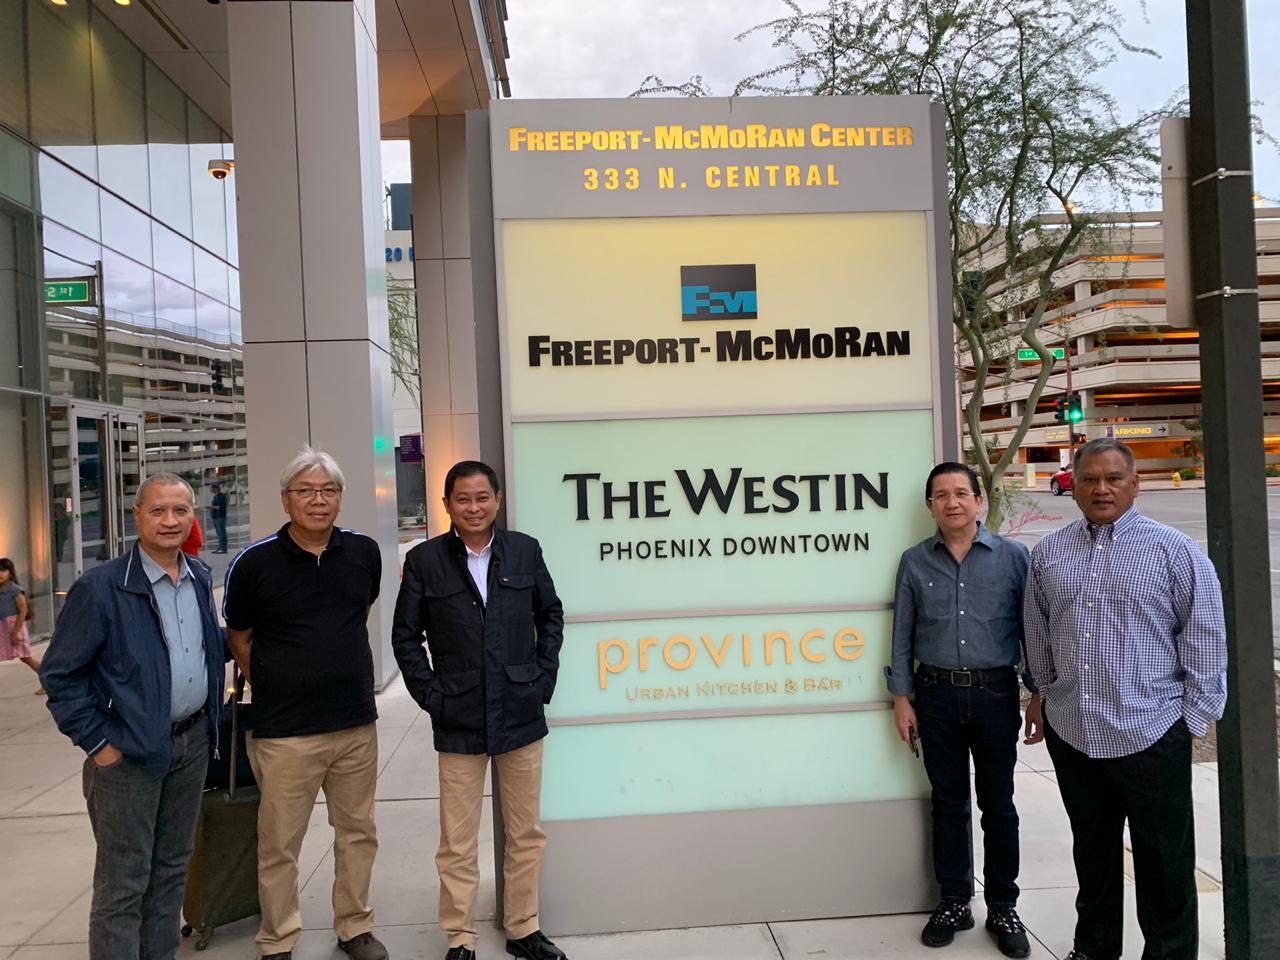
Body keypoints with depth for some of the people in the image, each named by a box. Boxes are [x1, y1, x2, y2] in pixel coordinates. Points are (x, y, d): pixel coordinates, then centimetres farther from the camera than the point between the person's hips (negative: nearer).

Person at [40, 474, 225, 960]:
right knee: (123, 884, 3)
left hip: (193, 742, 6)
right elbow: (60, 672, -11)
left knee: (172, 868, 18)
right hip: (130, 752, -6)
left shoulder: (200, 578, 5)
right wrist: (96, 741, -12)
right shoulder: (100, 587, -15)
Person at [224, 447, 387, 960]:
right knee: (279, 844, 8)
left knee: (358, 832, 15)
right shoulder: (254, 563, -9)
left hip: (357, 724, 3)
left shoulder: (365, 552, 0)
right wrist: (275, 689, 9)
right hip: (285, 732, -3)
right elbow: (239, 640, 5)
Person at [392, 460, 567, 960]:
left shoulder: (525, 550, 2)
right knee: (457, 843, 7)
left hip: (522, 714, 2)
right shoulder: (424, 559, -3)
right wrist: (431, 696, -4)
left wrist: (543, 676, 3)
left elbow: (551, 615, 11)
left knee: (527, 833, 14)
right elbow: (405, 637, 2)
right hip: (458, 722, -2)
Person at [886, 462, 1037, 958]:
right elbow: (902, 636, 5)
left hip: (996, 693, -1)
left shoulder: (1013, 556, 0)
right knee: (949, 803, 12)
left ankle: (1003, 908, 24)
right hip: (937, 695, 1)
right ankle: (954, 902, 26)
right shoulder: (915, 562, 3)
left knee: (998, 805, 9)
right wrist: (902, 699, 3)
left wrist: (1038, 696, 1)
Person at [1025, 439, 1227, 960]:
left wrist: (1194, 717, -3)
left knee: (1164, 862, 9)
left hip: (1151, 735, -3)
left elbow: (1206, 640, -4)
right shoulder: (1048, 553, 4)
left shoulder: (1174, 550, -6)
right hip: (1070, 733, 4)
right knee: (1091, 851, 20)